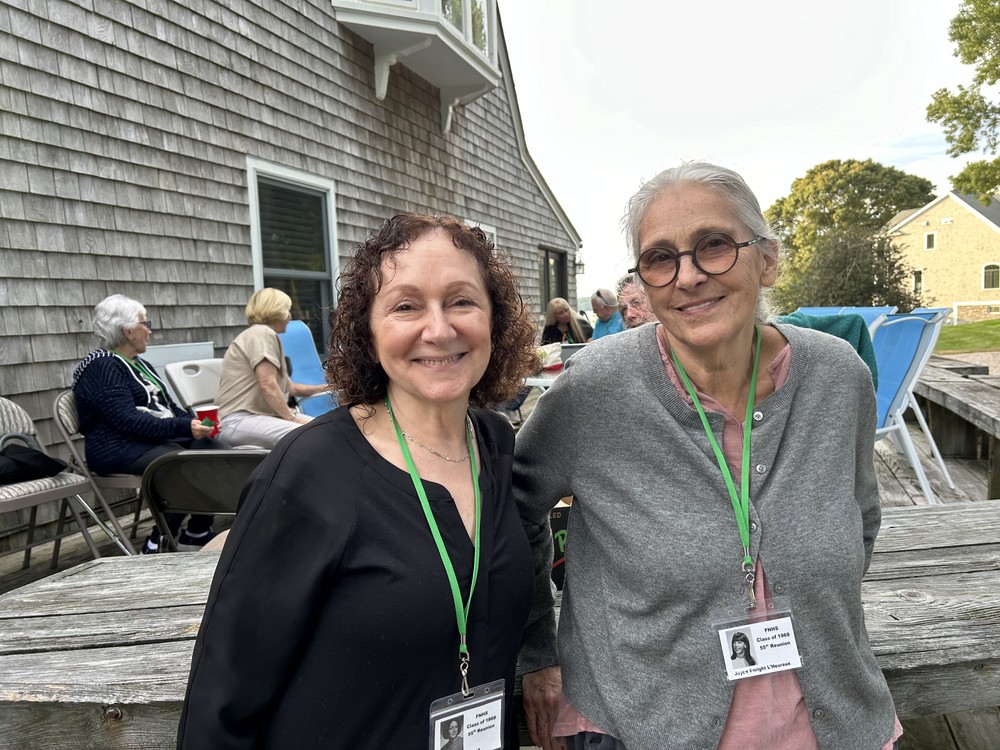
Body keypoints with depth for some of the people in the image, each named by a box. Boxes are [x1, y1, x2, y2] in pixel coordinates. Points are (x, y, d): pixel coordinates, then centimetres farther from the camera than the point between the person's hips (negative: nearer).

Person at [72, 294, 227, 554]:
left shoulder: (140, 364, 20)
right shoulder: (101, 367, -8)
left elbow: (168, 406, 18)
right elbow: (127, 420, -20)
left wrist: (197, 421, -3)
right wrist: (184, 427, -27)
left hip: (160, 437, 8)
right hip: (120, 449, -8)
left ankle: (197, 533, -5)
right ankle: (157, 545, -17)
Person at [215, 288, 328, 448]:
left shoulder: (264, 334, 25)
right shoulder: (262, 333, -7)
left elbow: (290, 388, 30)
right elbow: (268, 385, -18)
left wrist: (324, 388, 37)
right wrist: (292, 417, -18)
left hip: (260, 414, 10)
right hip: (237, 420, -10)